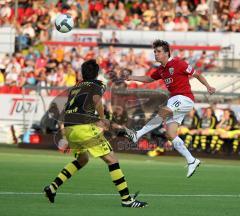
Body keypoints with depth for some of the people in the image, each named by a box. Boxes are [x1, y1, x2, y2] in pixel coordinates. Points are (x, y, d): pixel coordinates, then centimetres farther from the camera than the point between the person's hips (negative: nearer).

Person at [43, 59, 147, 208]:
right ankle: (126, 199, -7)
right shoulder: (97, 84, 8)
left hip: (68, 128, 7)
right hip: (85, 126, -7)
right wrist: (102, 119, -3)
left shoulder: (75, 87, 26)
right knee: (111, 159, -2)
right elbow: (97, 99, -14)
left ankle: (53, 186, 18)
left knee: (82, 159, 29)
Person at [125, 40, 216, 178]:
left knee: (163, 112, -31)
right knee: (171, 134, -2)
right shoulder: (161, 70, 15)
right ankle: (192, 161, 3)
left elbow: (196, 74, -2)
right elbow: (149, 79, 31)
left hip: (184, 98, -8)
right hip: (174, 101, 8)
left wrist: (208, 86, -11)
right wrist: (134, 78, 16)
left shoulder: (178, 63, -8)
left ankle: (137, 135, -28)